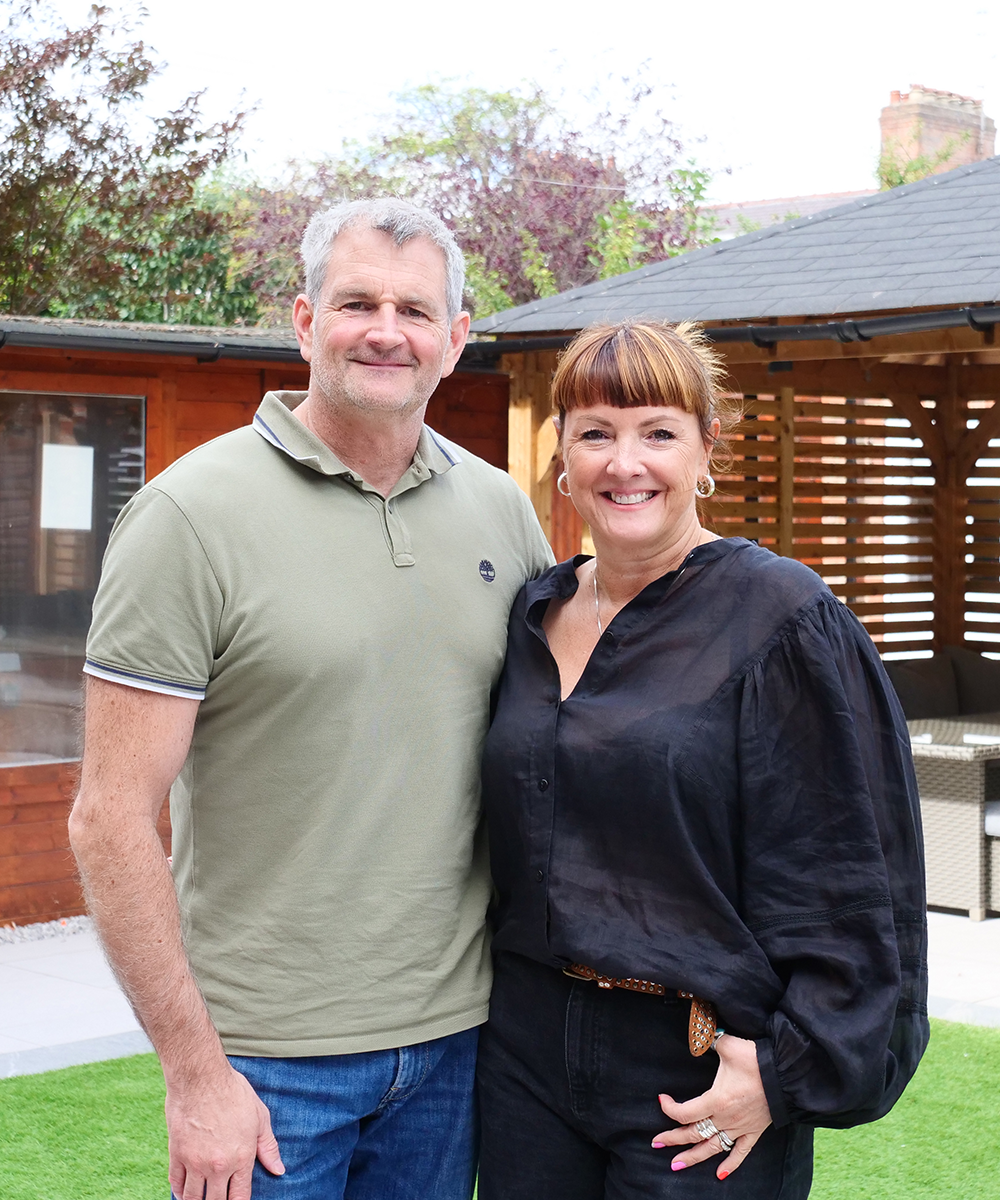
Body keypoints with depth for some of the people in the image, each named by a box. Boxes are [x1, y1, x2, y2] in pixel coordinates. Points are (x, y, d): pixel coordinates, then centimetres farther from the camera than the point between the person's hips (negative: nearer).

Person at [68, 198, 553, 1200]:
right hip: (266, 1055, -4)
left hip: (455, 1033, 5)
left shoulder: (501, 509, 5)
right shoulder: (193, 514, -10)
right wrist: (195, 1071, -14)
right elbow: (111, 820, -12)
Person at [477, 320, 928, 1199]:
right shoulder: (535, 615, 8)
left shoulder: (784, 619, -10)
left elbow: (850, 879, -12)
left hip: (701, 1075, -5)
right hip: (529, 1050, 5)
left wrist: (791, 1068, -15)